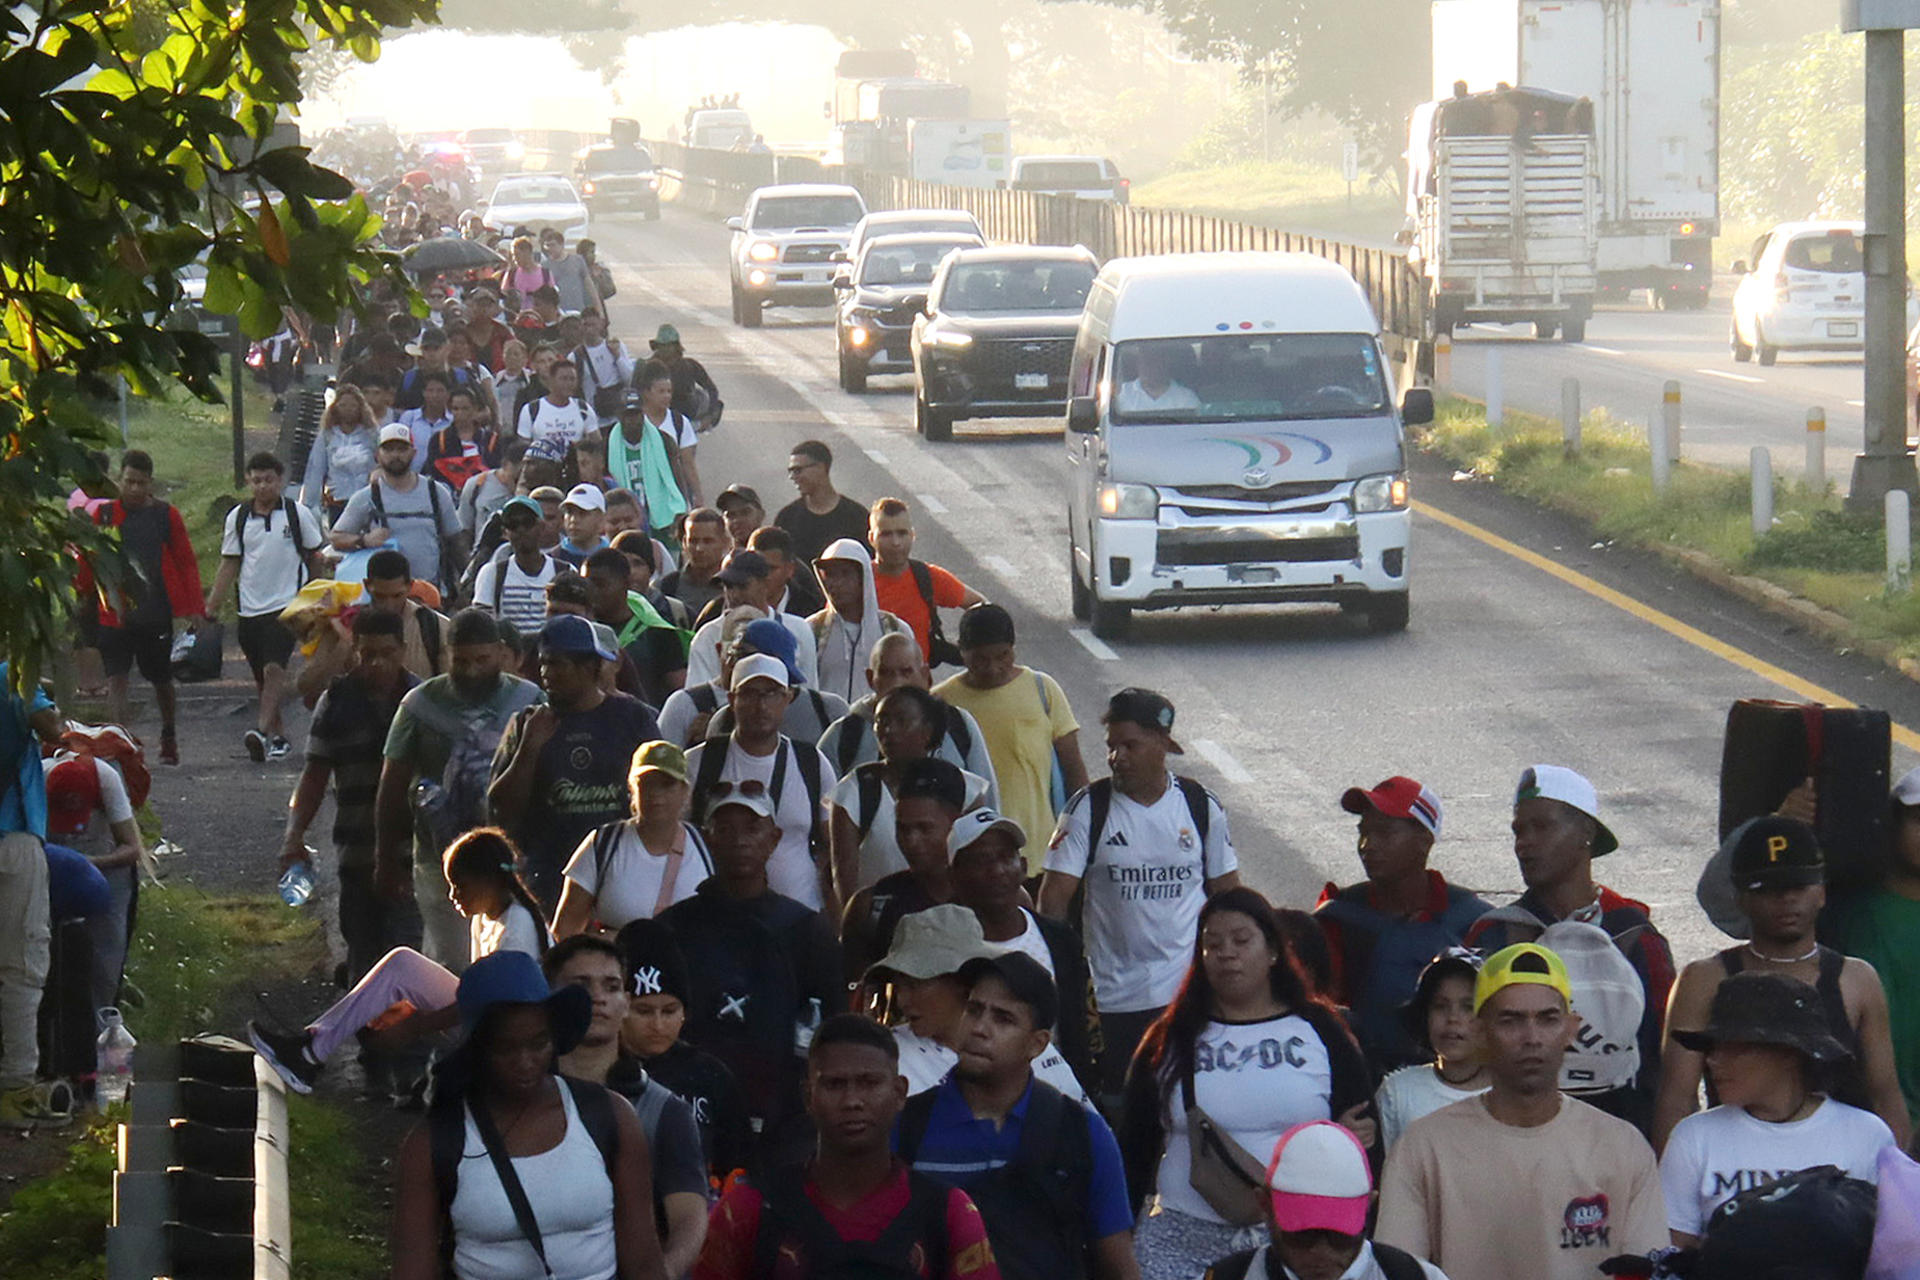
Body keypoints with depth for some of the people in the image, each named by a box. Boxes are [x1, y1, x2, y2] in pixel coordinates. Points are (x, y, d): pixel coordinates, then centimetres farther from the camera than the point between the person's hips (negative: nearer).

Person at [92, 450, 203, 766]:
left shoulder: (166, 515, 1)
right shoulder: (104, 514, 1)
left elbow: (187, 562, 3)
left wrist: (195, 608, -3)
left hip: (156, 614, 1)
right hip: (114, 613, -1)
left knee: (161, 680, 16)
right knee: (116, 679, -13)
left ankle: (169, 736, 38)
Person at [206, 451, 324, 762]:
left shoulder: (298, 514, 0)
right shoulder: (237, 518, 7)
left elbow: (316, 557, 8)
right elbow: (229, 565, 11)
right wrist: (209, 608, 6)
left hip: (287, 606, -4)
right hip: (250, 608, 4)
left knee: (274, 668, -20)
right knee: (261, 678, 10)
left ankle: (262, 732, -30)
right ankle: (279, 735, 22)